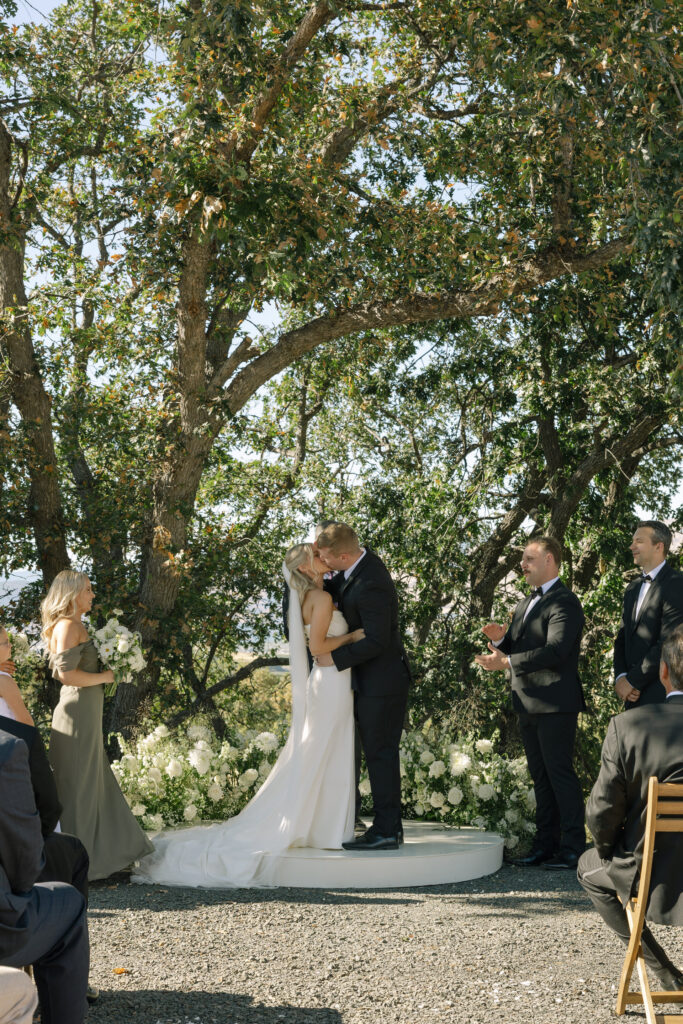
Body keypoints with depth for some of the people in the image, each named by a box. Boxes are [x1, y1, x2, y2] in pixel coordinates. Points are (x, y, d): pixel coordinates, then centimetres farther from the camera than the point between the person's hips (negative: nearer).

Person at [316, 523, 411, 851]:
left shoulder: (370, 586, -27)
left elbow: (376, 641, -25)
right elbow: (343, 597, 21)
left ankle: (385, 831, 4)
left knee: (380, 754, -3)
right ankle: (390, 825, 21)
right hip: (369, 680, 10)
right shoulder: (362, 560, 3)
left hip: (380, 681, -10)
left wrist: (335, 658, -16)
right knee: (379, 754, 14)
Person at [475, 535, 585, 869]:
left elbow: (554, 650, -24)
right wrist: (500, 639, -3)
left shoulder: (564, 602, -12)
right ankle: (545, 845, 21)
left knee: (560, 773, -6)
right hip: (529, 704, 9)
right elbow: (516, 648, 19)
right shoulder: (528, 602, 19)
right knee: (541, 776, 13)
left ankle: (572, 848, 1)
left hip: (555, 704, -9)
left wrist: (506, 662, -28)